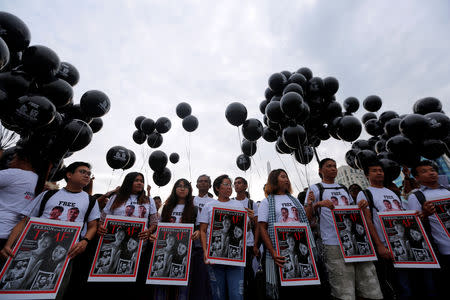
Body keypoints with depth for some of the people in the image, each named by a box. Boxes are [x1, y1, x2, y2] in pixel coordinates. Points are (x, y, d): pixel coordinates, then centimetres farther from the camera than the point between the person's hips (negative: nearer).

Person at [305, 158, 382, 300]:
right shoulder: (315, 189, 3)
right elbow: (307, 217, -3)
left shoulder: (344, 188, 21)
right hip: (334, 245, -5)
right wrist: (316, 204, -21)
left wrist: (362, 205, 5)